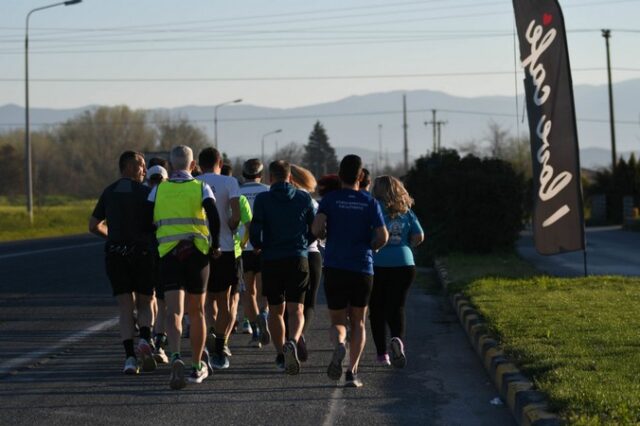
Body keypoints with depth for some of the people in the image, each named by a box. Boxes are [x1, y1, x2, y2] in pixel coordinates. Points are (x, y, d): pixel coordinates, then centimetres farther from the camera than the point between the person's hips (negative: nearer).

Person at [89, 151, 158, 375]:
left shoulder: (108, 192, 9)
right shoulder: (145, 192, -3)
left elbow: (94, 226, 14)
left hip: (115, 254, 3)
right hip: (142, 252, -3)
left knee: (125, 307, 4)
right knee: (145, 304, 13)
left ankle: (130, 357, -10)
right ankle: (145, 340, -15)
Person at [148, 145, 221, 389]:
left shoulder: (158, 190, 7)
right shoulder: (201, 188, 2)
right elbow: (214, 217, -11)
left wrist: (154, 245, 18)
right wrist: (215, 245, 2)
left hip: (168, 253, 0)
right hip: (197, 252, 0)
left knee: (174, 312, -9)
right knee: (196, 312, 14)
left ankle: (176, 358, -34)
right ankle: (197, 366, 23)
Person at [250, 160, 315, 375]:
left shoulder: (262, 199, -3)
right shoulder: (304, 198, 4)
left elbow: (255, 230, -8)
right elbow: (314, 230, 8)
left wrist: (258, 246, 14)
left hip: (271, 260, 0)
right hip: (298, 259, 0)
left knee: (275, 311, 14)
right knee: (296, 310, -3)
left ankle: (280, 354, 18)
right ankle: (292, 342, -30)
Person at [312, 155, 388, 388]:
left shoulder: (330, 199, 0)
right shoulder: (370, 202, 2)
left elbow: (317, 228, -14)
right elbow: (382, 237, -6)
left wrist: (324, 236, 9)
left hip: (334, 268, 0)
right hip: (362, 269, 0)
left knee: (338, 321, 9)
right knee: (358, 321, 13)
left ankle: (339, 343, -26)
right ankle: (352, 371, 1)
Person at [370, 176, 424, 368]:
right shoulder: (405, 211, 5)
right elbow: (419, 237, 3)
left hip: (377, 264, -3)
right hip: (403, 264, 3)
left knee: (377, 310, 9)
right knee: (396, 308, 9)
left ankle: (382, 353, 9)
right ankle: (398, 339, -20)